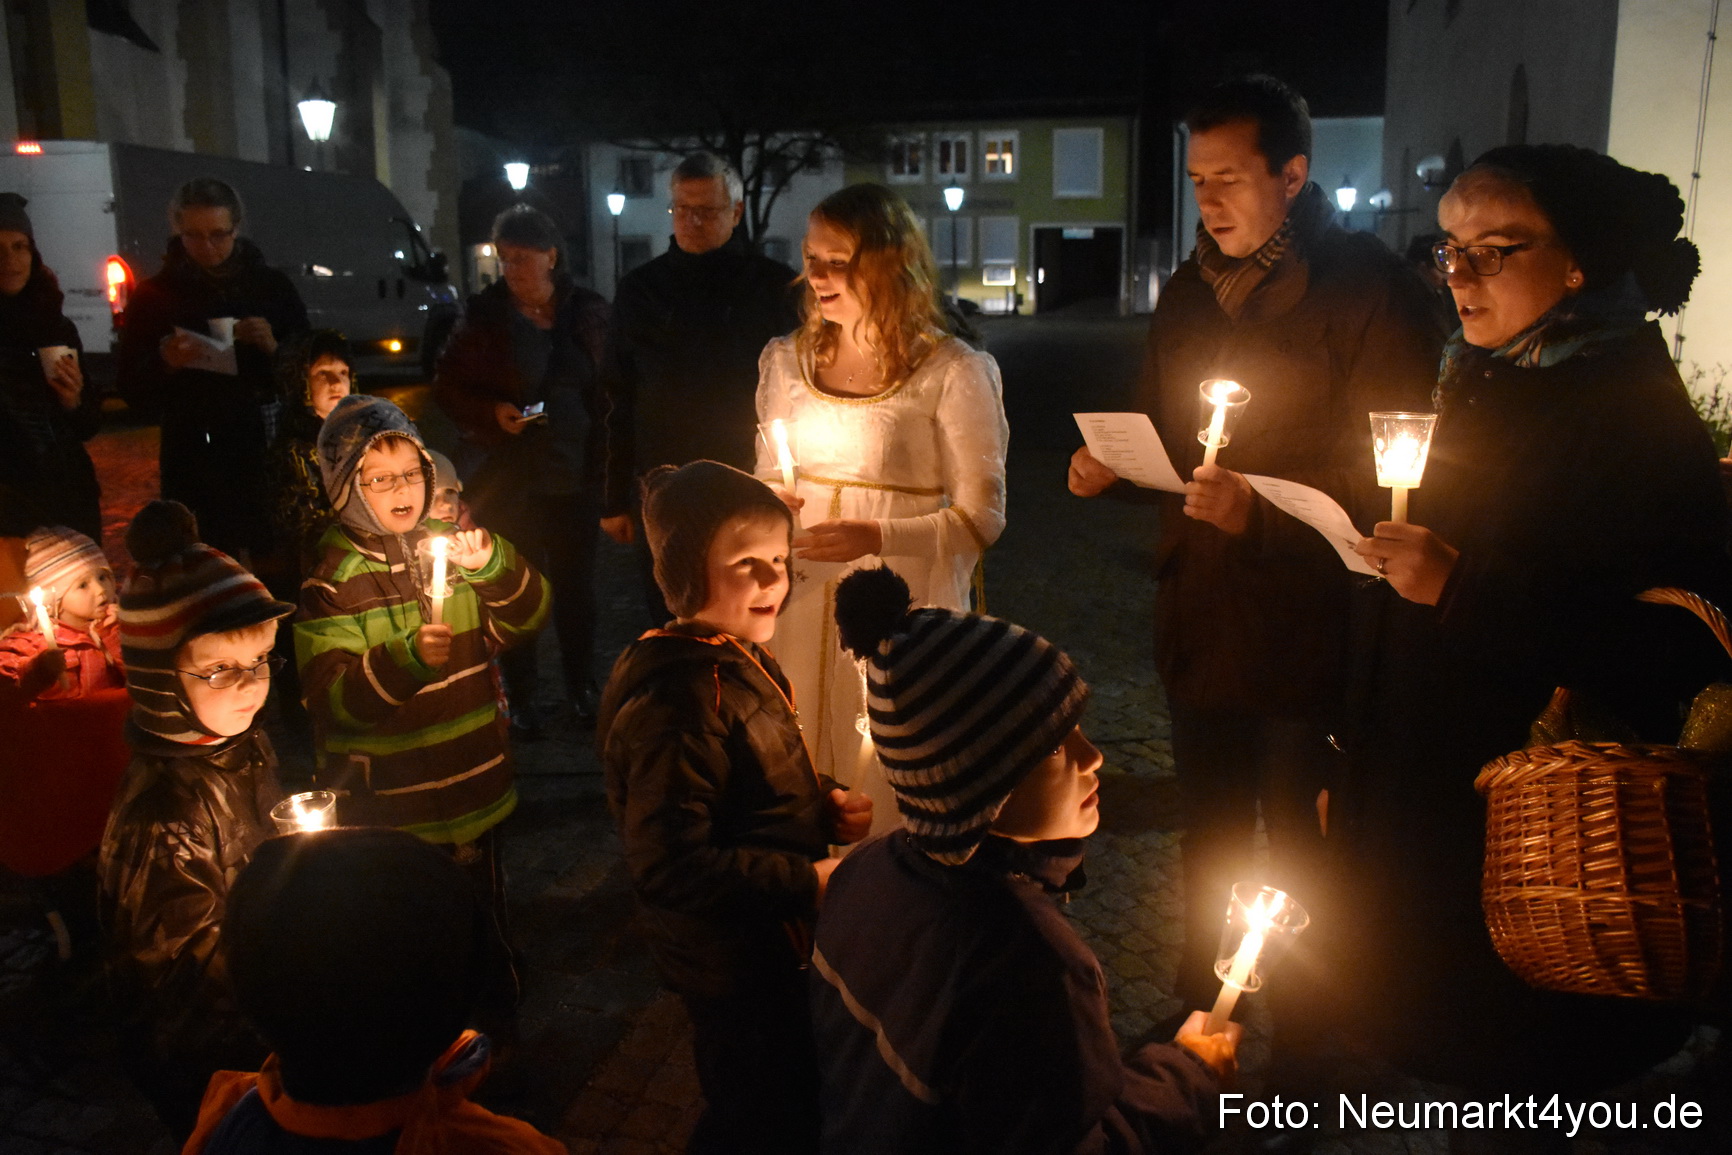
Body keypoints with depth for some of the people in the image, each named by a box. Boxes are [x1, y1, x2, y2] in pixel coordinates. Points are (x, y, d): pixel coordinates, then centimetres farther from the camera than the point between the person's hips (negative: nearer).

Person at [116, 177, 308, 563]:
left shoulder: (272, 286, 7)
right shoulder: (154, 297, 6)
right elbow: (131, 390, 5)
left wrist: (274, 349, -12)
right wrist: (164, 365, -14)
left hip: (268, 455, 1)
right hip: (195, 466, 0)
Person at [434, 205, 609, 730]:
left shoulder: (587, 313, 3)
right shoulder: (485, 316, -1)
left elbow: (610, 388, 7)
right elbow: (447, 386, 4)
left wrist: (605, 459, -2)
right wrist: (491, 411, -14)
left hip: (575, 474, 2)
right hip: (506, 476, -1)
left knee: (576, 586, 9)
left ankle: (581, 686, 26)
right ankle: (519, 697, 16)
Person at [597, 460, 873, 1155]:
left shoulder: (738, 657, 1)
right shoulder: (676, 699, -30)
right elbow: (671, 865, -30)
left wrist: (823, 805, -2)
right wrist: (809, 880, -25)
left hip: (771, 946, 9)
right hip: (735, 969, -9)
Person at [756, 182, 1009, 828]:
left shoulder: (951, 372, -7)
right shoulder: (786, 361, 10)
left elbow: (981, 517, -9)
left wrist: (879, 536, -22)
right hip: (802, 603, 5)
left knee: (889, 789, 1)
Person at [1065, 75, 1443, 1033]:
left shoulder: (1366, 289, -11)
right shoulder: (1189, 292, 11)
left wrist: (1261, 512, -25)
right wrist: (1108, 468, -1)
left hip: (1306, 640, -6)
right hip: (1197, 626, 7)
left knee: (1306, 873, 5)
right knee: (1207, 849, 21)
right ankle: (1199, 1023, 40)